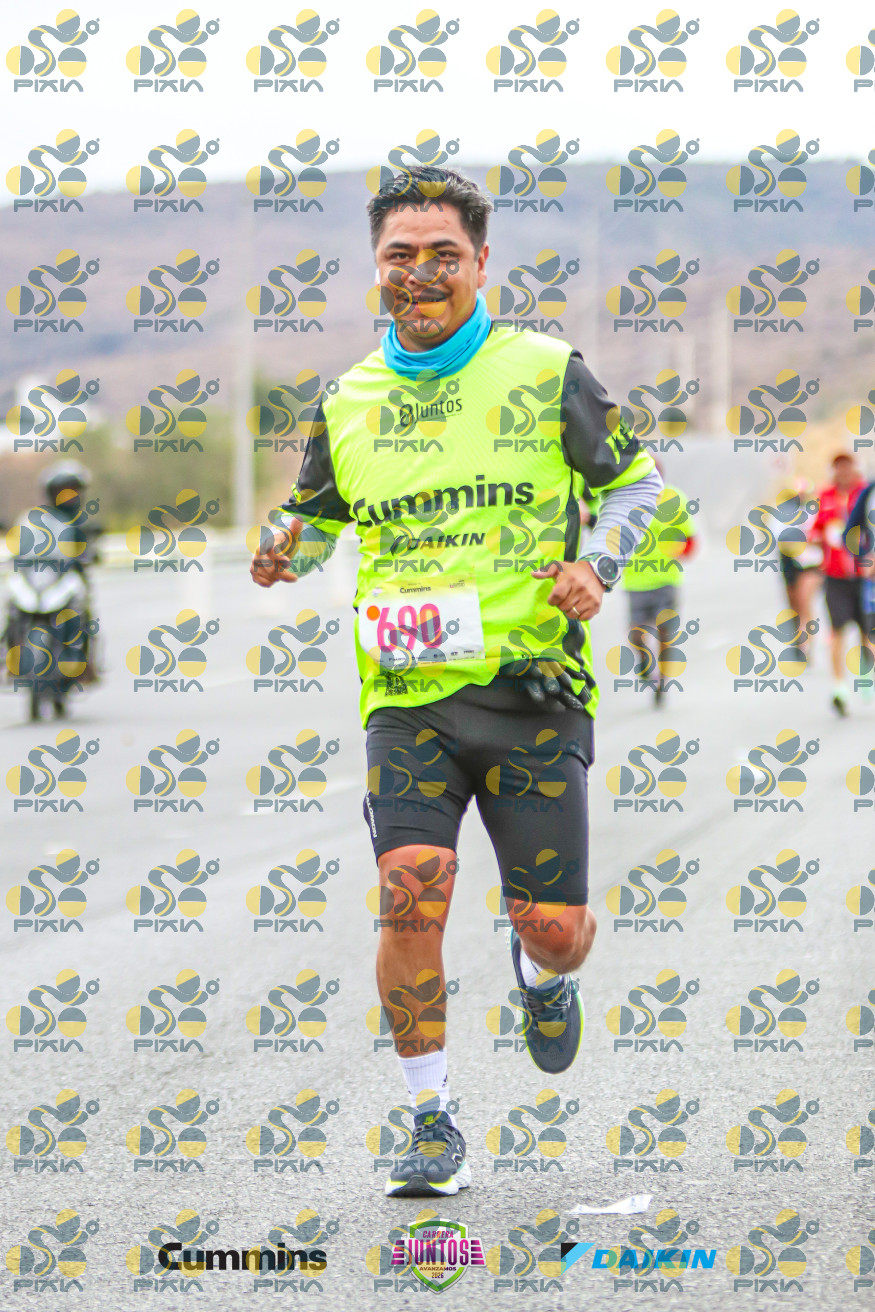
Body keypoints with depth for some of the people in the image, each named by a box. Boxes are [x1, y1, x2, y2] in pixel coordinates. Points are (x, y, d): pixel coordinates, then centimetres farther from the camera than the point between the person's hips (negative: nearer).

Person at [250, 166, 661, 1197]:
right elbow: (317, 518, 22)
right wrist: (286, 552, -1)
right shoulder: (346, 401, 9)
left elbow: (634, 478, 12)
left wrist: (597, 563, -6)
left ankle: (541, 970, 39)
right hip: (408, 696, 1)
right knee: (410, 892, -19)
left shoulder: (546, 372, 2)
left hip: (534, 687, -1)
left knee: (556, 930, -2)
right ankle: (433, 1128, -4)